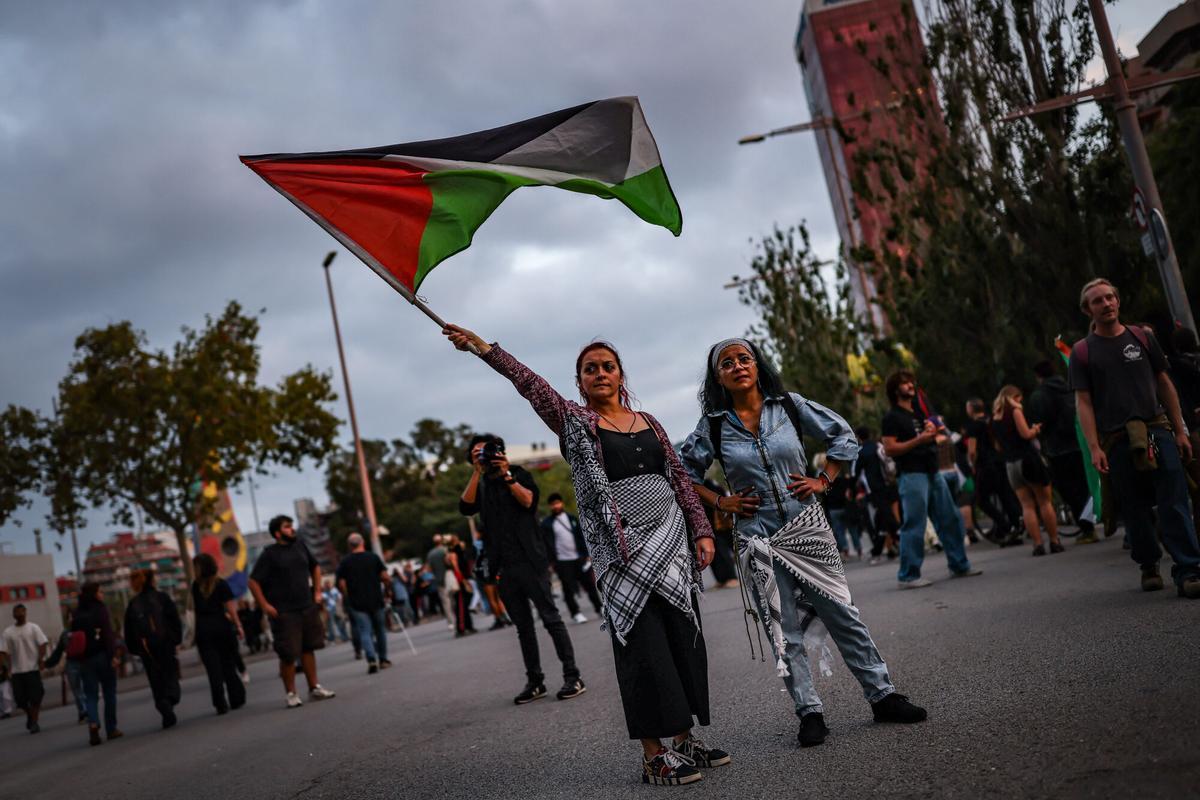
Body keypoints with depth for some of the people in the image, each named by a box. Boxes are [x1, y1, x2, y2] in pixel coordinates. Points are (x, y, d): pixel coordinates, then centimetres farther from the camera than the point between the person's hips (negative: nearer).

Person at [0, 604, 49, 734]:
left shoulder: (33, 628, 2)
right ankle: (30, 715, 31)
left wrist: (41, 660, -15)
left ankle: (34, 722, 7)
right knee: (20, 699, 3)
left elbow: (43, 644, -3)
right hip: (17, 671, 2)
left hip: (33, 668, -2)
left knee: (35, 697, -4)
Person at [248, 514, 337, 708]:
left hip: (308, 608, 5)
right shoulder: (270, 554, -8)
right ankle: (290, 693, 10)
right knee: (289, 654, -2)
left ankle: (314, 688, 21)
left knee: (308, 649, 12)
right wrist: (265, 606, -12)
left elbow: (315, 567, 22)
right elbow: (253, 582, -9)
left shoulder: (300, 546, 8)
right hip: (284, 612, -5)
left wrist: (317, 591, 13)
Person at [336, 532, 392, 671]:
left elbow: (341, 584, -5)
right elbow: (385, 577, -5)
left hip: (357, 603, -1)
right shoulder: (374, 557, -1)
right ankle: (383, 659, 20)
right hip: (376, 601, 1)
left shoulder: (344, 562, -2)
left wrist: (347, 597, 12)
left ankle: (371, 660, -19)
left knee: (365, 632, -2)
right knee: (380, 629, 15)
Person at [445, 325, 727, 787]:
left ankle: (686, 740, 17)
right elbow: (530, 383, -7)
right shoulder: (574, 420, 5)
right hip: (622, 545, -4)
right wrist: (484, 348, -16)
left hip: (671, 539, 5)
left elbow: (680, 479, 15)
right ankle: (653, 755, -2)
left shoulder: (648, 422, 15)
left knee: (684, 634, 5)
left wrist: (701, 530, 6)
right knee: (642, 641, -8)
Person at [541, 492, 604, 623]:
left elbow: (582, 537, 11)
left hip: (579, 558, 3)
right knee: (569, 589, -1)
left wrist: (586, 555, 6)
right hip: (562, 561, -3)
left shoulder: (572, 518, 10)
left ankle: (600, 609, 16)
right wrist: (551, 561, -11)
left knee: (590, 584, 6)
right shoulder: (547, 523, -2)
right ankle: (576, 613, 9)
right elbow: (547, 544, -5)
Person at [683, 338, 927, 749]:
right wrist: (720, 502, 0)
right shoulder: (714, 426, -1)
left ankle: (882, 696, 15)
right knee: (785, 631, 3)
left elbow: (843, 436, 9)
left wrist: (823, 480, 0)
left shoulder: (789, 405, 0)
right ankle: (810, 713, 12)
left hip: (808, 527, 0)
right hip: (760, 539, 0)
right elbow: (683, 470, 9)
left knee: (842, 613, 3)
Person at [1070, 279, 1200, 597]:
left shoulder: (1142, 338, 12)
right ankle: (1148, 566, 21)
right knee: (1134, 510, 4)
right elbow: (1083, 402, 2)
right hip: (1117, 441, -1)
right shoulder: (1082, 352, 6)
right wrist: (1094, 448, -8)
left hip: (1158, 430, 1)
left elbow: (1164, 384, 15)